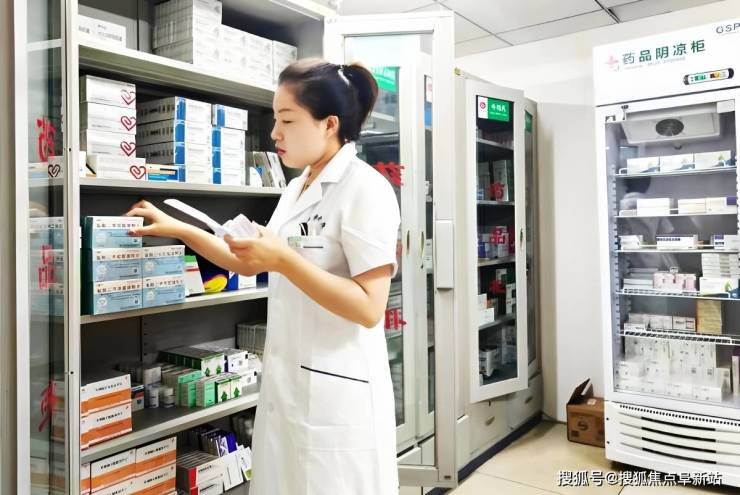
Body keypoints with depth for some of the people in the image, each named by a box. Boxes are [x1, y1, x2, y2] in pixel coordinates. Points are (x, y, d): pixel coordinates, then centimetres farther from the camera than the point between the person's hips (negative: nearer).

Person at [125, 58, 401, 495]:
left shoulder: (365, 189, -16)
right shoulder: (298, 188, 11)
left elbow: (369, 309, -22)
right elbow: (249, 265, 18)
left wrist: (283, 260, -25)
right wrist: (179, 229, 15)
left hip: (336, 391, -8)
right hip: (286, 383, 8)